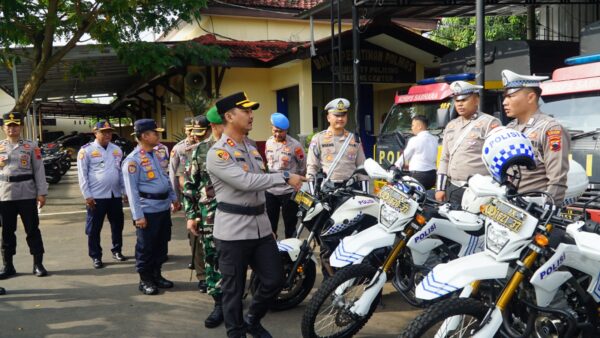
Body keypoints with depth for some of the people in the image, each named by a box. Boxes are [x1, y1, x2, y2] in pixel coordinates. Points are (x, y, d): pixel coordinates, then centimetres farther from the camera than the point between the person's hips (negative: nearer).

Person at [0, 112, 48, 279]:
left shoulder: (31, 146, 2)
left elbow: (39, 170, 0)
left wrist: (42, 193, -5)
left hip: (27, 195, -2)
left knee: (33, 230, 2)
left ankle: (38, 264, 10)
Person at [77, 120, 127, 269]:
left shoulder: (117, 150, 9)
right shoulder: (86, 150, -6)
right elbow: (82, 175, -7)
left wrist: (124, 191, 10)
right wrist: (87, 195, -11)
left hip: (115, 195, 5)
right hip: (96, 196, -4)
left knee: (117, 224, 14)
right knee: (94, 228, 5)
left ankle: (117, 250, 30)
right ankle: (95, 256, 17)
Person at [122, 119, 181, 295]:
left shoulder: (157, 155, 11)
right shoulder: (133, 160, -14)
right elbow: (132, 190, -15)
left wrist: (174, 198, 19)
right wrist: (138, 215, -17)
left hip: (164, 207, 8)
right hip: (148, 210, -8)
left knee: (162, 244, 16)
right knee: (146, 247, 5)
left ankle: (156, 275, 31)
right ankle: (145, 280, 19)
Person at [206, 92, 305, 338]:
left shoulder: (251, 148, 14)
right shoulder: (217, 153, -13)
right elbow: (246, 182, -24)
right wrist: (285, 177, -22)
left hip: (260, 226, 8)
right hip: (233, 231, -7)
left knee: (274, 279, 11)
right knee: (234, 288, 5)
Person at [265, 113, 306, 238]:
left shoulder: (294, 145, -13)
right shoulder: (269, 143, 4)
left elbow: (303, 166, -3)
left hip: (288, 191, -5)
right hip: (270, 190, 5)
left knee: (290, 223, 6)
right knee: (270, 222, 14)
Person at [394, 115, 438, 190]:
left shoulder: (414, 140, -10)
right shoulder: (434, 139, 9)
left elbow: (405, 156, 0)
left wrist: (396, 166, 17)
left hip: (418, 176, -7)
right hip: (432, 175, 7)